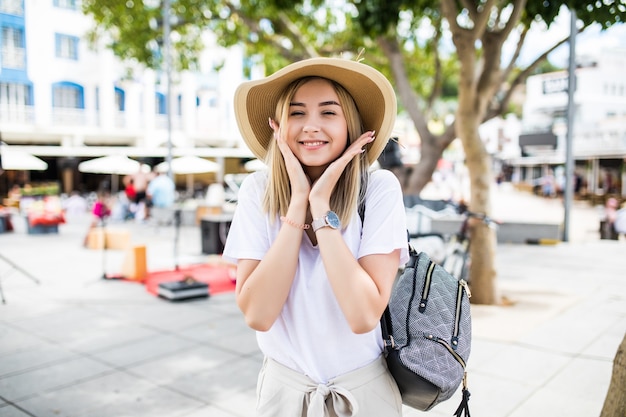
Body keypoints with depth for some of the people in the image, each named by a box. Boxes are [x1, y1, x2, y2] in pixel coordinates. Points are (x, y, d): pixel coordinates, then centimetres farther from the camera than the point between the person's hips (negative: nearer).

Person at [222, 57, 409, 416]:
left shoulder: (380, 189, -15)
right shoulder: (258, 191, -10)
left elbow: (364, 316, -24)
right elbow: (257, 315, -20)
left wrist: (321, 205, -24)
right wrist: (298, 200, -22)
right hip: (284, 387, 1)